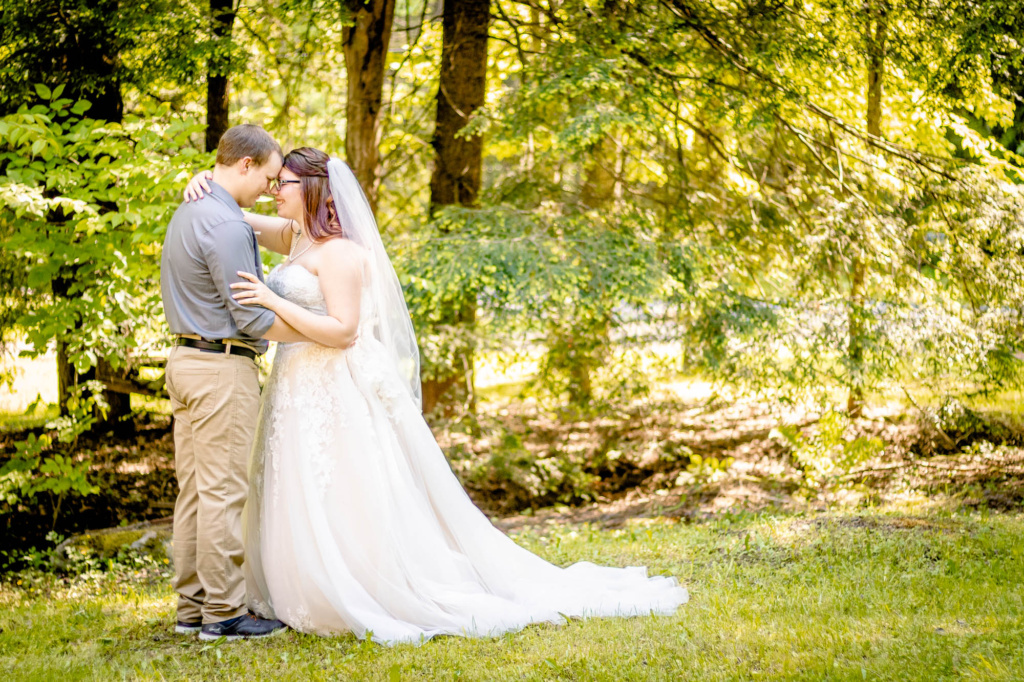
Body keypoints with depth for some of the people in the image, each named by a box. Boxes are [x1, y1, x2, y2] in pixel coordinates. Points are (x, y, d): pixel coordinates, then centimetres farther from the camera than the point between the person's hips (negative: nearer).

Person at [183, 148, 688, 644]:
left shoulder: (338, 252, -14)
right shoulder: (296, 237, 12)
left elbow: (342, 330, -21)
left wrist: (273, 302, -25)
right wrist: (205, 184, -4)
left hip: (336, 397, -9)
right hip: (301, 393, 9)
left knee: (347, 508, -6)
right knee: (306, 512, 12)